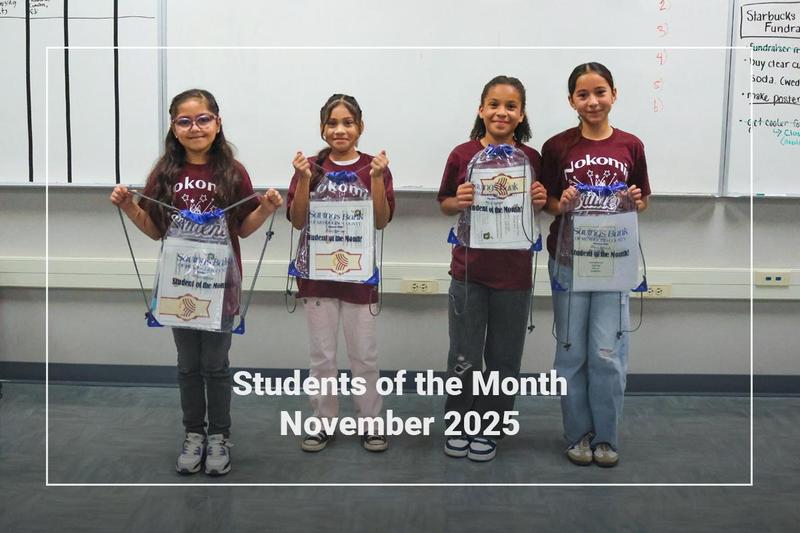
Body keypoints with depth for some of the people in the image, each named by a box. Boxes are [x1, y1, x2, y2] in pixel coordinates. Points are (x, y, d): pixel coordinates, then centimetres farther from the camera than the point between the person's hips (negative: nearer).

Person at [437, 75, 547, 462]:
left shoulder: (531, 159, -1)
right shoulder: (462, 154, -4)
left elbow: (538, 207, 11)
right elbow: (444, 204, 6)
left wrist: (540, 202, -11)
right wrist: (459, 202, -15)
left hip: (513, 273, 1)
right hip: (468, 270, -1)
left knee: (504, 358, 11)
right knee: (464, 357, 7)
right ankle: (459, 424, 27)